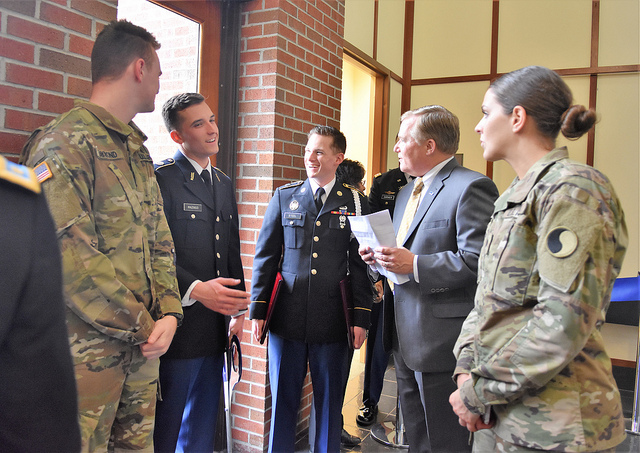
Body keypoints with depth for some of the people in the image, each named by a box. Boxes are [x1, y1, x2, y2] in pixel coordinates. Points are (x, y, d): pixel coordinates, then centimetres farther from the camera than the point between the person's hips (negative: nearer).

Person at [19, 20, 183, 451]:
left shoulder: (139, 151, 14)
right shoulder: (65, 145, -12)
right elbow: (71, 259, -20)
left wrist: (169, 313, -2)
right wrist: (141, 325, -13)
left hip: (143, 349, 8)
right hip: (87, 351, -7)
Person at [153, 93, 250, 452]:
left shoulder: (224, 184, 15)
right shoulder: (160, 178, -10)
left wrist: (238, 310, 14)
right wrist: (195, 289, -26)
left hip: (217, 328, 7)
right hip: (178, 325, -7)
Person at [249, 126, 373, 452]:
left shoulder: (356, 203, 3)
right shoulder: (284, 197, 7)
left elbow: (360, 265, 3)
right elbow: (265, 256, 7)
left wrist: (361, 317, -2)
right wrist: (258, 309, 3)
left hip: (333, 321, -1)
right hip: (287, 317, 1)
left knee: (330, 402, 12)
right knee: (282, 399, 12)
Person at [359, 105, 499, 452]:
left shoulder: (471, 187, -15)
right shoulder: (407, 192, 16)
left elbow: (476, 260, -24)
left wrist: (414, 265, -26)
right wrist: (380, 256, 4)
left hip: (441, 337, -9)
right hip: (405, 334, 9)